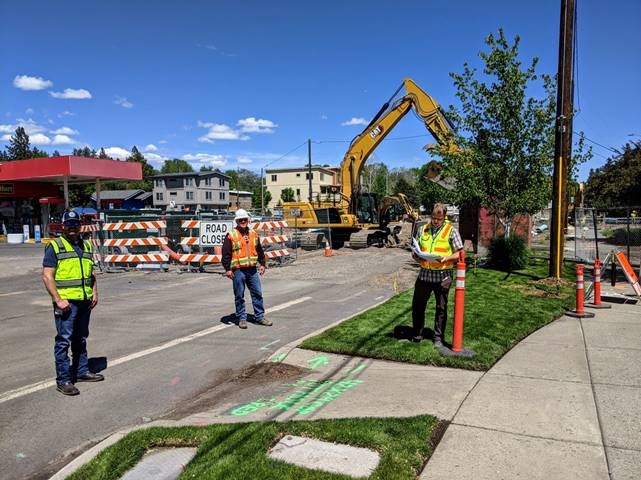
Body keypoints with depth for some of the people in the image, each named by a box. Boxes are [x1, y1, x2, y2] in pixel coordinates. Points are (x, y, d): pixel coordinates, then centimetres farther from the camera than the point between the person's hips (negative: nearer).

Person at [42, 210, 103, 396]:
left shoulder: (86, 246, 14)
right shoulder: (55, 247, -5)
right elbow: (47, 276, -10)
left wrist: (95, 293, 10)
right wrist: (58, 300, -17)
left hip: (85, 302, 6)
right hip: (66, 302, -6)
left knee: (81, 339, 16)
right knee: (64, 341, -3)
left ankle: (82, 371, 28)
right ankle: (63, 380, 3)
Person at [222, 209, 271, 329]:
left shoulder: (254, 234, 11)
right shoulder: (231, 236, -4)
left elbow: (259, 250, 19)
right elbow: (226, 254, -6)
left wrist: (262, 264, 14)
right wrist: (227, 269, -11)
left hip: (252, 269, 4)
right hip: (238, 270, -4)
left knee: (257, 293, 7)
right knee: (239, 296, 3)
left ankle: (259, 317, 17)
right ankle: (241, 318, 14)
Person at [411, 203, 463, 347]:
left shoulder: (451, 231, -2)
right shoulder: (423, 229, 9)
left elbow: (459, 254, -4)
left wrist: (446, 258, -21)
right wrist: (416, 255, -5)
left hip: (442, 275, -4)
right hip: (424, 273, 4)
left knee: (441, 308, 7)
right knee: (417, 305, 9)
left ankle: (438, 338, 20)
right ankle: (417, 335, 25)